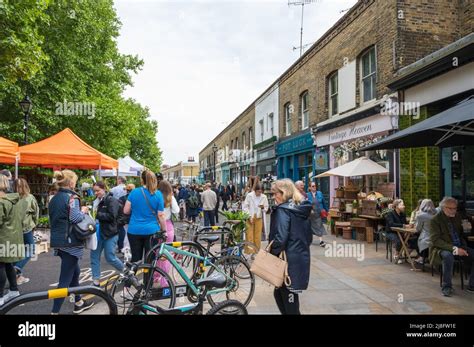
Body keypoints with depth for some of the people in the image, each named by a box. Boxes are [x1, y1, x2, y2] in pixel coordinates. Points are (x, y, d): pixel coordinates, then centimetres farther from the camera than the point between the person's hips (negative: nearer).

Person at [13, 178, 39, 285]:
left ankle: (19, 276, 22)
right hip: (26, 228, -3)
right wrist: (34, 224, 14)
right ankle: (16, 269, -12)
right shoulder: (30, 198, -8)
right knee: (29, 252, 11)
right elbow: (36, 213, -1)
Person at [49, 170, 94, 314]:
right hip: (69, 241, -9)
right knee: (65, 278, -3)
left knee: (75, 271, 22)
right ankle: (55, 311, -1)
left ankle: (78, 303, 33)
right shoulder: (71, 197, -14)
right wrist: (83, 211, -6)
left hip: (58, 240, 9)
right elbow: (75, 218, -25)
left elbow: (55, 219, 18)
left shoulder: (54, 199, 12)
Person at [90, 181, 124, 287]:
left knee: (110, 257, -3)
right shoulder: (96, 201, 13)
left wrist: (97, 214, -19)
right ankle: (96, 281, 15)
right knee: (94, 256, 5)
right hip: (99, 232, 7)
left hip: (110, 233, -7)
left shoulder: (111, 200, -10)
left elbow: (112, 216, -20)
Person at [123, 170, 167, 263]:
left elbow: (126, 211, 1)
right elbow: (160, 215, -7)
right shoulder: (158, 194, -6)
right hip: (152, 230, -1)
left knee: (136, 258, 11)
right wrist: (164, 230, 3)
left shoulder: (134, 192, -3)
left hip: (134, 230, 1)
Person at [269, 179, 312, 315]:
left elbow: (280, 237, -21)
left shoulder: (282, 210, -14)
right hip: (302, 258, 8)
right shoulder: (303, 209, 10)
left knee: (288, 297, 5)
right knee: (279, 292, 20)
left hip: (289, 260, -8)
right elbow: (308, 236, 16)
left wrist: (271, 254, -8)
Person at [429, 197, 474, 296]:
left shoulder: (457, 217, 9)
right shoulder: (435, 220, -9)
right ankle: (446, 287, -20)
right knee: (448, 256, -37)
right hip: (443, 248, -6)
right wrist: (454, 249, -27)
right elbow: (435, 240, -17)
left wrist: (463, 247, -2)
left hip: (459, 247, 6)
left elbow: (462, 234, 18)